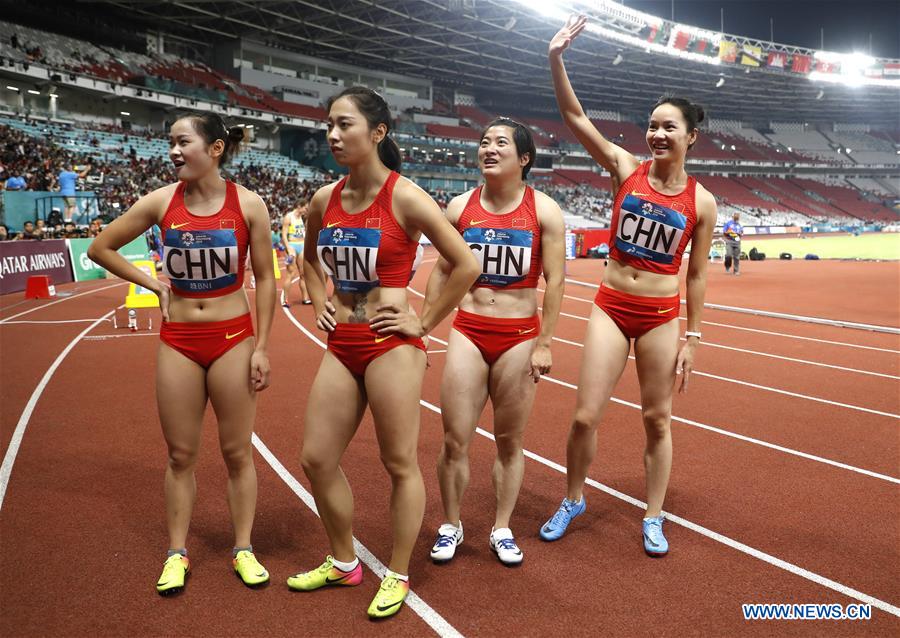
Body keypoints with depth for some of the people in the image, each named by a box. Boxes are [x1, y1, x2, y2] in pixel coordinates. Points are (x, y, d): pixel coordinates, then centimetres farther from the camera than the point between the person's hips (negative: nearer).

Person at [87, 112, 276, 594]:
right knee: (180, 454, 10)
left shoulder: (247, 204, -7)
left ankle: (243, 549, 22)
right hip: (178, 342, 2)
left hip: (233, 339, -1)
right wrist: (155, 286, 3)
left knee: (237, 452, 7)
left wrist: (261, 347, -5)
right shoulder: (161, 202, -3)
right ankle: (177, 553, 25)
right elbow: (100, 248, 9)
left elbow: (265, 278, -2)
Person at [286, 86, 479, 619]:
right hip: (341, 345, 7)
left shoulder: (404, 196, -12)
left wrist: (425, 324, -10)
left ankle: (398, 577, 26)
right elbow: (311, 258, 26)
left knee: (401, 465, 6)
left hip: (391, 346, -6)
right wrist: (320, 306, 11)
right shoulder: (325, 200, 6)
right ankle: (344, 563, 33)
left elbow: (467, 265, -12)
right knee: (317, 460, 12)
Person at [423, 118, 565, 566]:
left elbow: (554, 280, -4)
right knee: (455, 441, 3)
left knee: (509, 441, 9)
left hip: (519, 336, -1)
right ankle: (450, 525, 23)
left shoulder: (544, 210, -4)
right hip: (468, 332, 2)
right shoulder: (460, 206, 3)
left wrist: (544, 343, -7)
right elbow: (441, 271, 8)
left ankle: (502, 529, 26)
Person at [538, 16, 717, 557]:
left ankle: (654, 518, 29)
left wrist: (692, 338, 1)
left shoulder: (702, 202, -4)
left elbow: (697, 275, 1)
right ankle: (573, 501, 27)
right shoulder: (626, 169, -2)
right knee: (585, 417, 1)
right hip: (611, 309, 1)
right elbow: (575, 117, -9)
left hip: (661, 317, 0)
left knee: (658, 420, 10)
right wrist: (557, 59, -21)